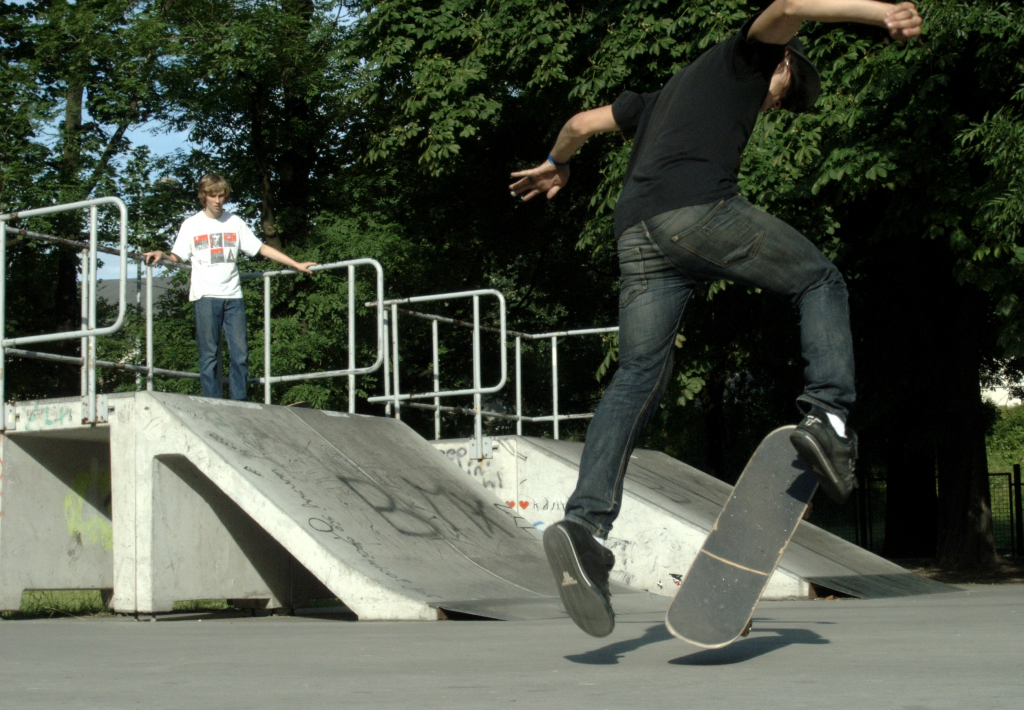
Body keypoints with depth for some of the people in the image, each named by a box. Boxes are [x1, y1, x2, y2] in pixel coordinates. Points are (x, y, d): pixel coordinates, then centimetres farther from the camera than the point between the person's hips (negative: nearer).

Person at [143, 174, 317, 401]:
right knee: (209, 354, -4)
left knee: (240, 352, -3)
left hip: (233, 296, 2)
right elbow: (178, 257, 5)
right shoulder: (191, 225, 8)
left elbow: (261, 248, 14)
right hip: (206, 296, -2)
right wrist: (161, 255, -18)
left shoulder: (234, 222, 12)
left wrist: (296, 265, 10)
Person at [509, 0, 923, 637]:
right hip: (701, 209, -6)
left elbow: (581, 123, 38)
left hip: (639, 236, 6)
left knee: (638, 376, -1)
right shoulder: (748, 58, 21)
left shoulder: (661, 97, 38)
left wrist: (555, 166, 57)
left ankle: (587, 521, -18)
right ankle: (828, 415, -8)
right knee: (821, 282, 12)